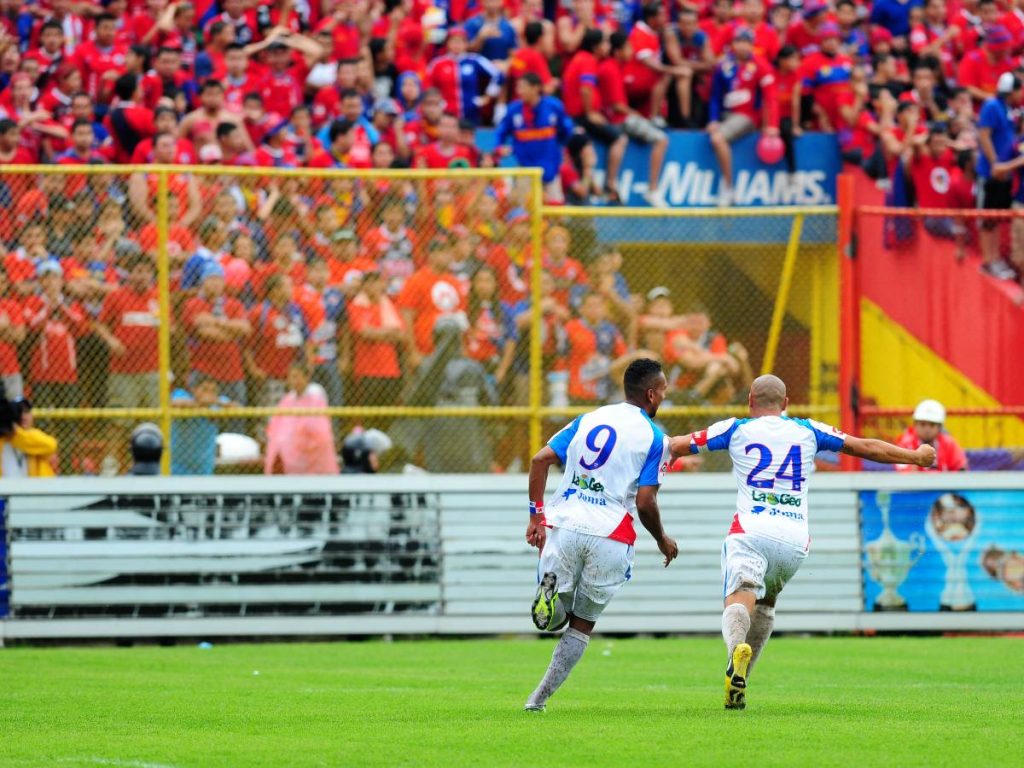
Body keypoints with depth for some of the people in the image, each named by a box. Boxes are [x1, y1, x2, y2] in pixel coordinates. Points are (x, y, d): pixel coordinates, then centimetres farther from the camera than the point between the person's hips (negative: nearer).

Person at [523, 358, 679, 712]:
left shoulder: (588, 420, 14)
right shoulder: (655, 439, 0)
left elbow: (540, 460, 5)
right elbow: (645, 502, -6)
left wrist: (536, 517, 8)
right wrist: (663, 541, 12)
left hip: (564, 526, 3)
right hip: (610, 536, -3)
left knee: (554, 615, 13)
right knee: (582, 624, 12)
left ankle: (550, 589, -24)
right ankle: (540, 697, 2)